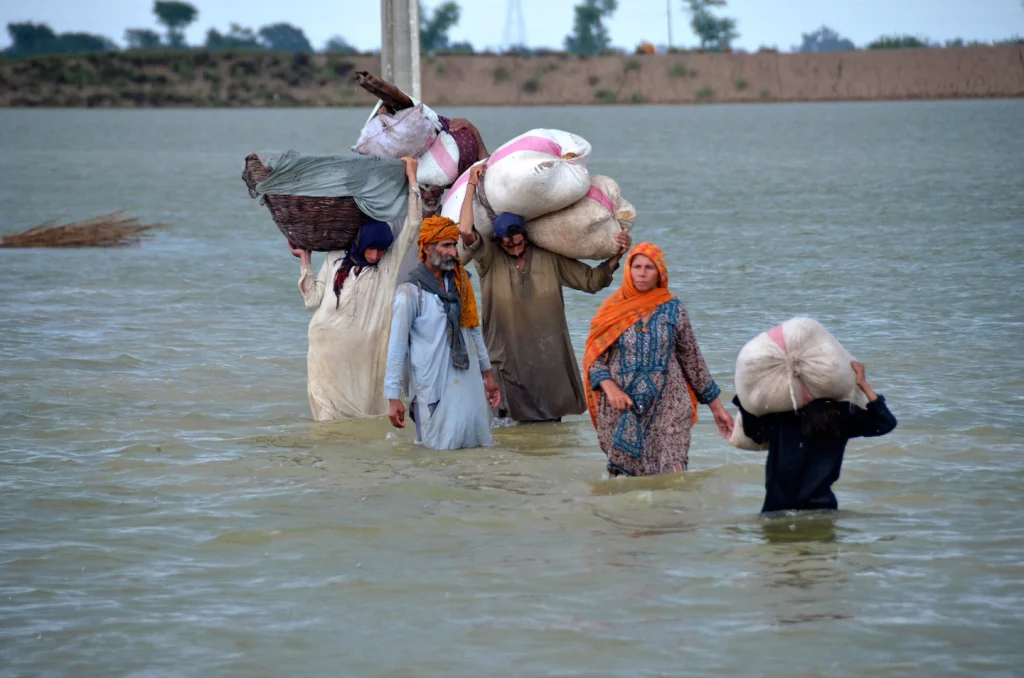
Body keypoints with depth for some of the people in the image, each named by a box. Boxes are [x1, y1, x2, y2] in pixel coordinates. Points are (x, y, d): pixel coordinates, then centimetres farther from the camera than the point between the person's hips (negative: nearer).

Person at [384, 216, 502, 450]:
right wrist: (394, 398, -12)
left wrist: (488, 374, 20)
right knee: (443, 448, -4)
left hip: (469, 382, 6)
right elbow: (397, 347, -9)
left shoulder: (459, 284, 9)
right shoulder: (410, 292, -9)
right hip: (433, 387, -6)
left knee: (477, 443, 7)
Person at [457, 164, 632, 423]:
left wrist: (615, 257, -3)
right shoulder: (489, 258, -4)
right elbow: (465, 231, -21)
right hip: (508, 358, -2)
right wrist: (472, 186, -15)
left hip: (549, 357, 2)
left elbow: (591, 280, 11)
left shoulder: (549, 257, 5)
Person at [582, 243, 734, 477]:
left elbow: (692, 359, 11)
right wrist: (610, 388, -15)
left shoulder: (673, 309, 5)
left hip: (666, 410, 0)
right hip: (621, 411, 1)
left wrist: (716, 406, 13)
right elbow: (593, 358, 3)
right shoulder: (612, 310, 4)